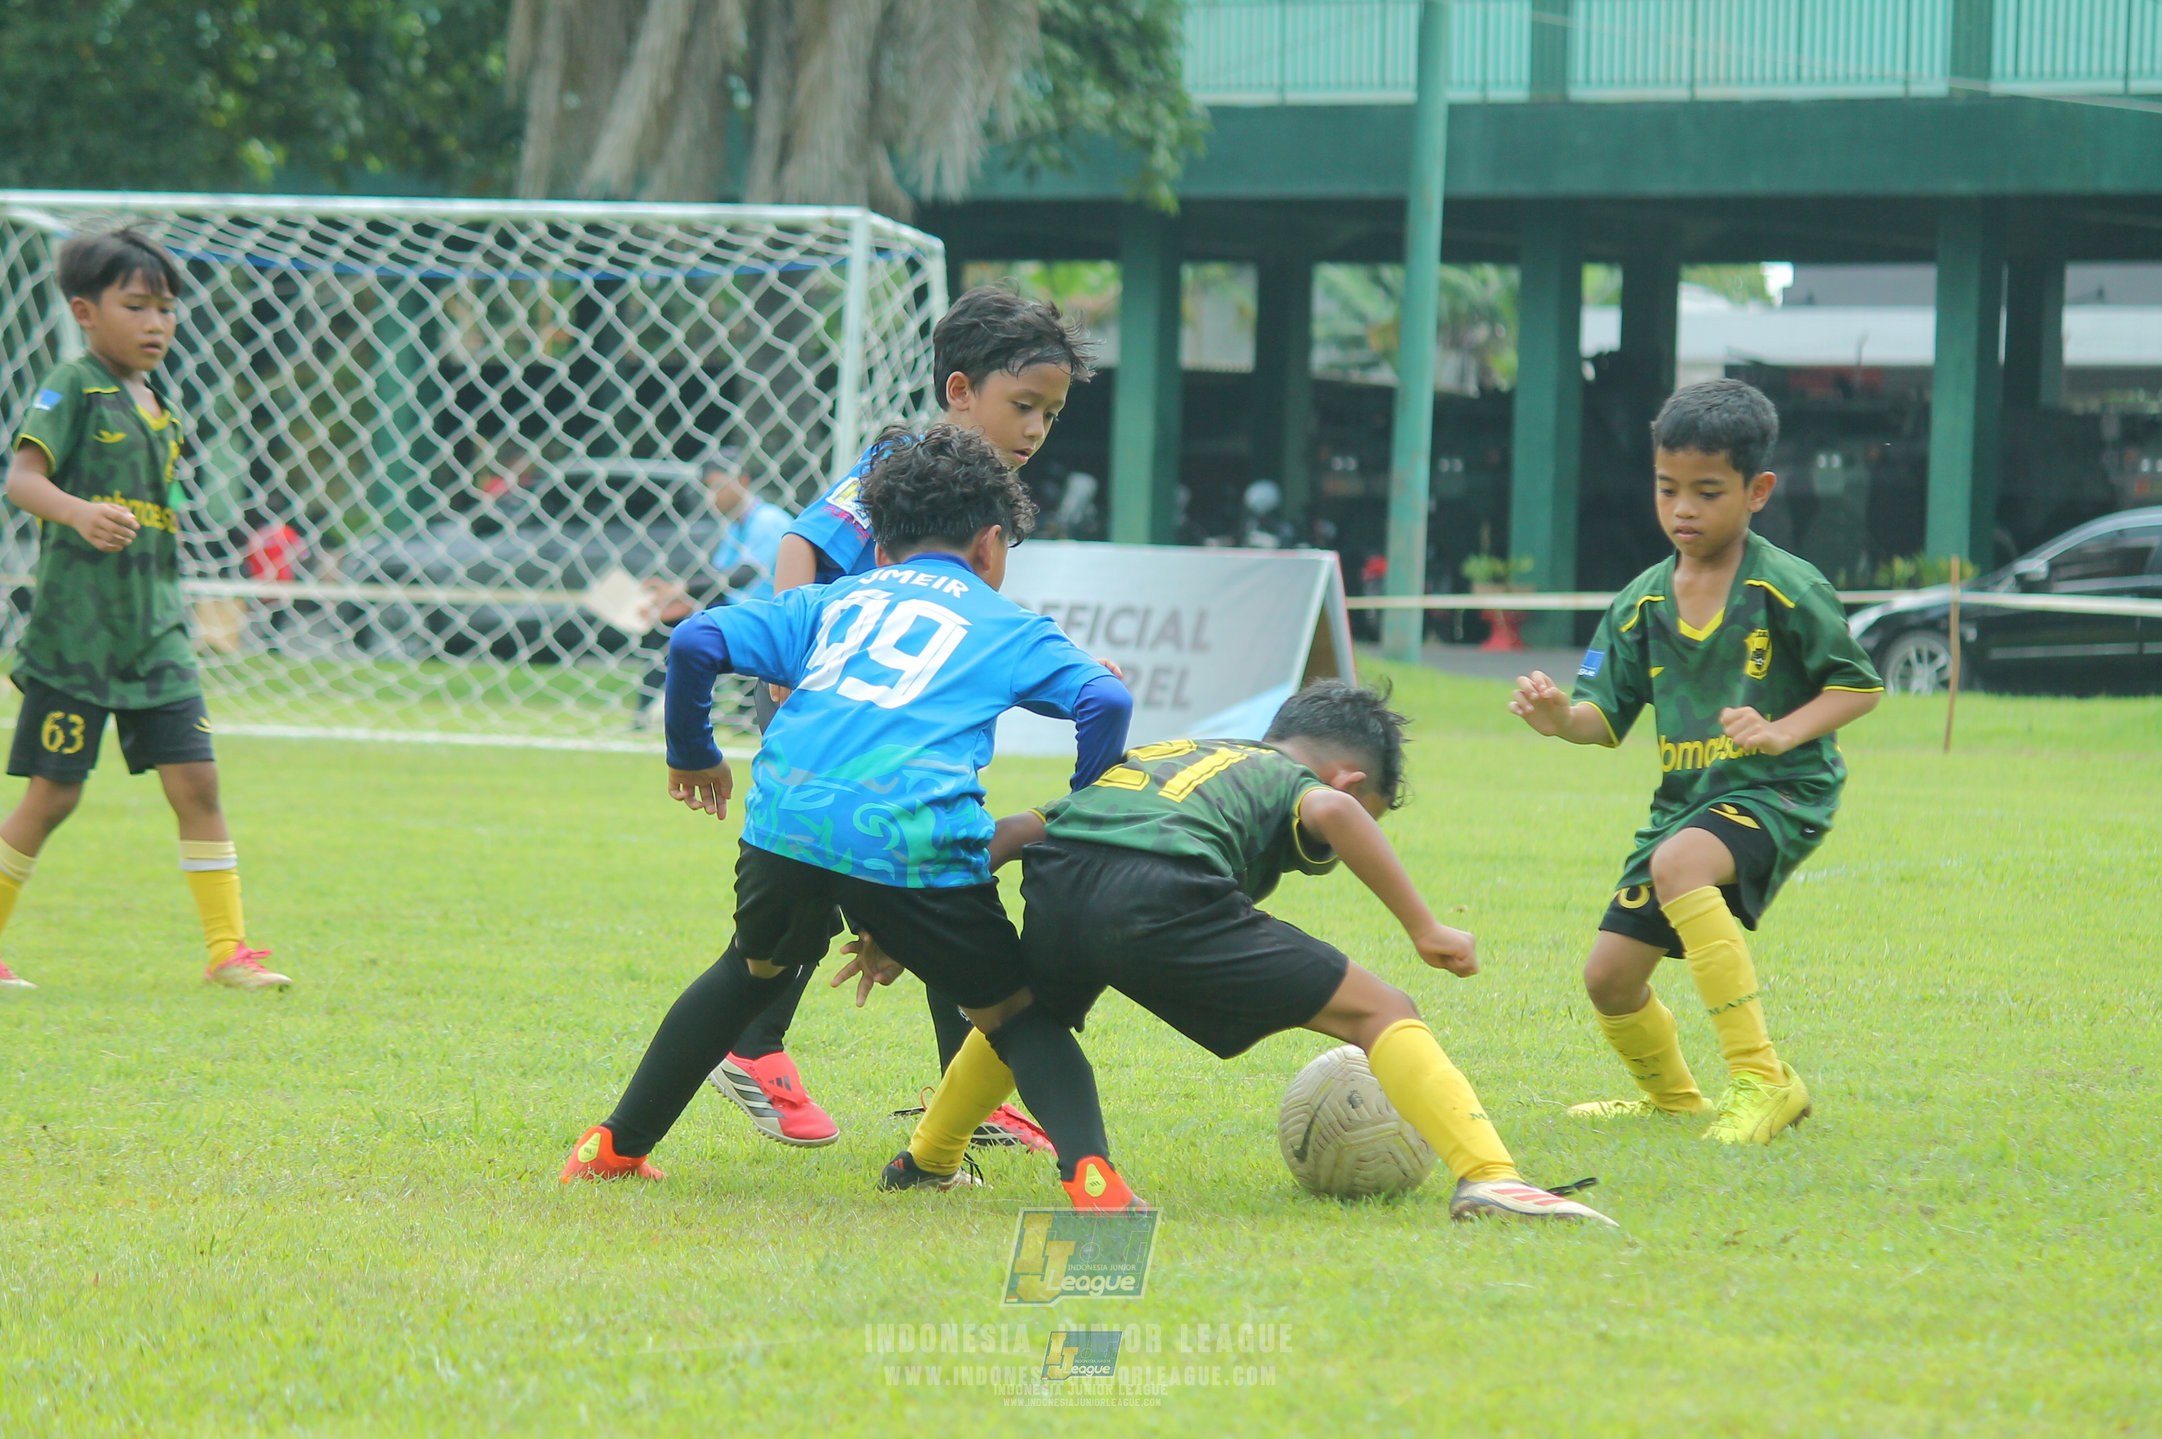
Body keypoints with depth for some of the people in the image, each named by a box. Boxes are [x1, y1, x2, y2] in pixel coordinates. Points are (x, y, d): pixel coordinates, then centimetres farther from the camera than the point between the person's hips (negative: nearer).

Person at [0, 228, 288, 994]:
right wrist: (78, 512, -39)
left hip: (154, 633, 7)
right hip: (75, 632, -6)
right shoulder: (73, 387, -7)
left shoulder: (157, 405, 15)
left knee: (196, 779, -1)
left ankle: (227, 949, 3)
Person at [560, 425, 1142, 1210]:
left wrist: (692, 755, 30)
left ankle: (616, 1144, 37)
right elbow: (1106, 701, 3)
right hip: (917, 843, -3)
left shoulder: (832, 601, 27)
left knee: (752, 973, 31)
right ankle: (1088, 1169, -12)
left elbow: (696, 640, 16)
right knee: (1014, 1010, 12)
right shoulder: (1008, 627, 21)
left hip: (787, 821, 3)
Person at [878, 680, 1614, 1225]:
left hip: (1057, 876, 6)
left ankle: (927, 1161, 55)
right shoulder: (1298, 784, 22)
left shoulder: (1155, 754, 39)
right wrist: (1424, 929, -2)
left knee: (1027, 1011, 42)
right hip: (1163, 894, -6)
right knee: (1380, 1013, 0)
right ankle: (1486, 1177, -18)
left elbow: (1018, 831, 34)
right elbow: (1331, 812, -5)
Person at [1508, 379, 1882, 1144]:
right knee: (1610, 976, 6)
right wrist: (1560, 717, -18)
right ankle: (1672, 1095, 40)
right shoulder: (1642, 603, 6)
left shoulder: (1787, 588, -9)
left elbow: (1860, 686, -5)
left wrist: (1781, 731, -21)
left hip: (1778, 792, -7)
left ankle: (1760, 1077, -33)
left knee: (1682, 863, -38)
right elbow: (1608, 715, 6)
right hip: (1685, 797, 7)